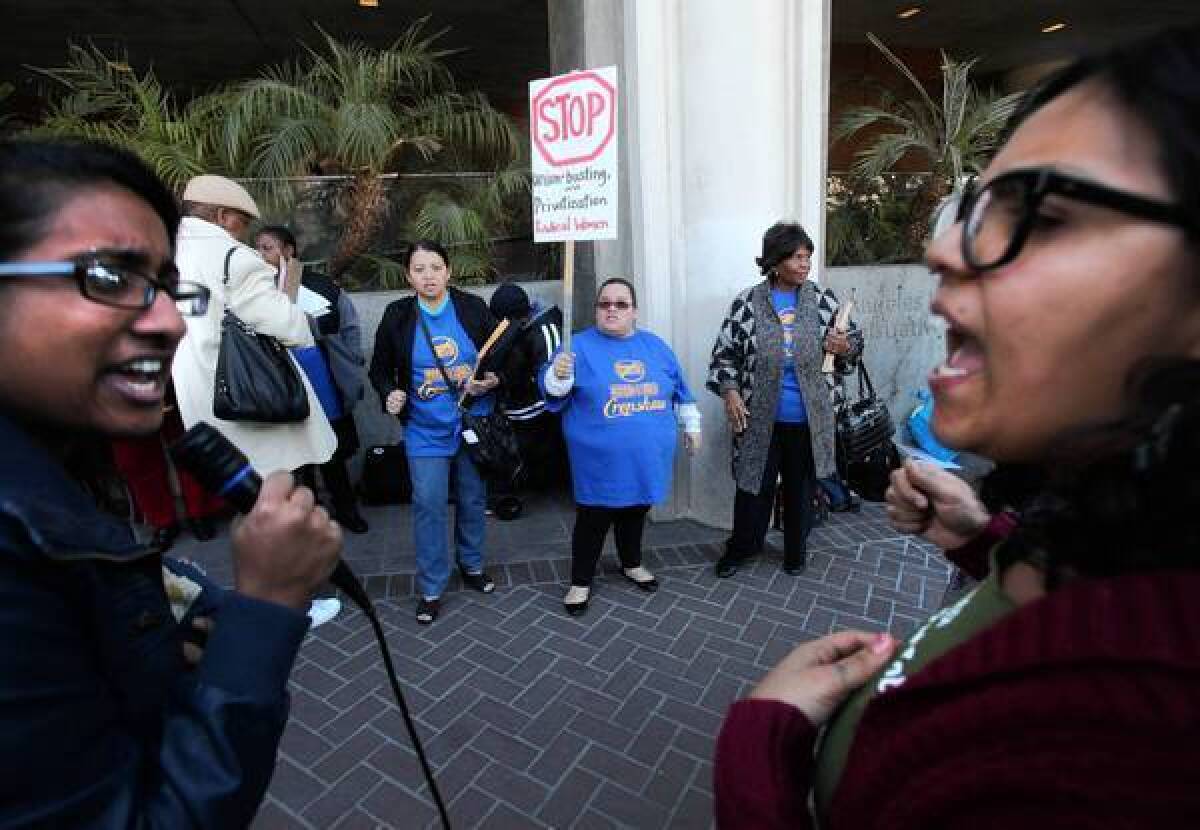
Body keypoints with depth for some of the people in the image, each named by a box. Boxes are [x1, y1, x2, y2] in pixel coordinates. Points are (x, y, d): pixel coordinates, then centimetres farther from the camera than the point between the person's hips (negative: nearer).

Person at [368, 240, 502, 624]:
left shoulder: (473, 308, -5)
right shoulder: (397, 316, -5)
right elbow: (380, 369, 6)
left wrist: (492, 380, -14)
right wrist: (389, 394, -13)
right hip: (425, 430, -1)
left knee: (473, 499, 14)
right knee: (429, 506, 0)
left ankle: (472, 564, 38)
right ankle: (431, 588, 17)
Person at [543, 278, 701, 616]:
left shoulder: (655, 345, 8)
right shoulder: (580, 345, -5)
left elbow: (680, 389, 18)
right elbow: (553, 391, -14)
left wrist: (691, 426, 21)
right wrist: (558, 375, -35)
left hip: (647, 458, 4)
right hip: (599, 461, -4)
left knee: (635, 512, 20)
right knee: (593, 520, 4)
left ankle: (632, 564, 42)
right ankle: (581, 582, 21)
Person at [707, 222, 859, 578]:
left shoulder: (822, 300, -1)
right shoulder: (747, 304, -7)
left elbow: (854, 342, 9)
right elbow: (724, 352, -1)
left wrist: (846, 347, -14)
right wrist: (729, 391, -14)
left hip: (808, 419, 2)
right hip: (759, 418, -1)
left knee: (801, 488, 16)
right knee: (754, 485, 10)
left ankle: (796, 549, 38)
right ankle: (742, 546, 32)